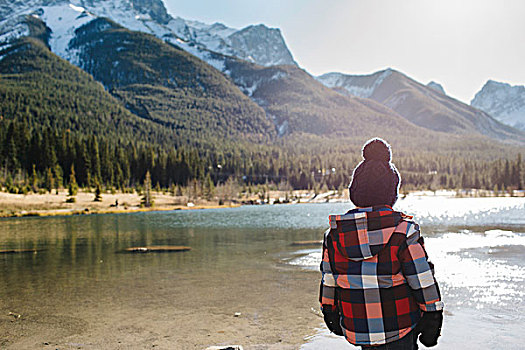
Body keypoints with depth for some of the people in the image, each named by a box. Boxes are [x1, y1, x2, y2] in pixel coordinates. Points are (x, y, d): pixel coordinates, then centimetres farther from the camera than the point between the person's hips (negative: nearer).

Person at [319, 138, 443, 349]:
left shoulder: (334, 235, -6)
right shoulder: (403, 232, -17)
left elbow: (328, 282, 5)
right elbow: (424, 284, -11)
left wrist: (331, 315, 19)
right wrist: (433, 319, 2)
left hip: (357, 330, 4)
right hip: (399, 332, -4)